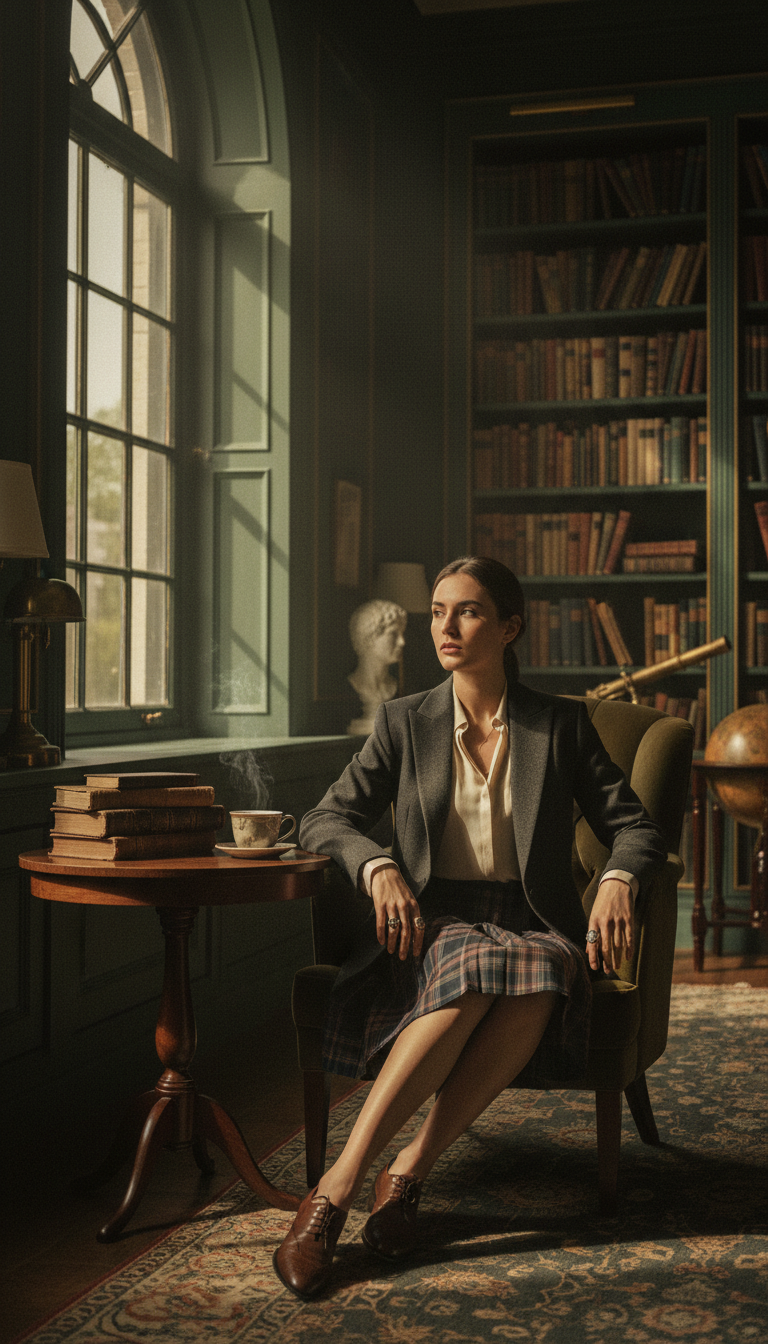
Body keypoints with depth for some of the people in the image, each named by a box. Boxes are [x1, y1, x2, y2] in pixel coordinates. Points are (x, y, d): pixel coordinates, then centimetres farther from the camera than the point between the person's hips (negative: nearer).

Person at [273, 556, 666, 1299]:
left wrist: (617, 881, -17)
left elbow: (634, 826, 6)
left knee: (539, 976, -37)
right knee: (471, 970, -37)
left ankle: (408, 1173, -31)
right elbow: (326, 819, 5)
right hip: (432, 924, 0)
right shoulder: (404, 722, 10)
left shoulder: (561, 724, 8)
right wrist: (380, 869, -16)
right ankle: (335, 1195, -38)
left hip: (530, 923, 1)